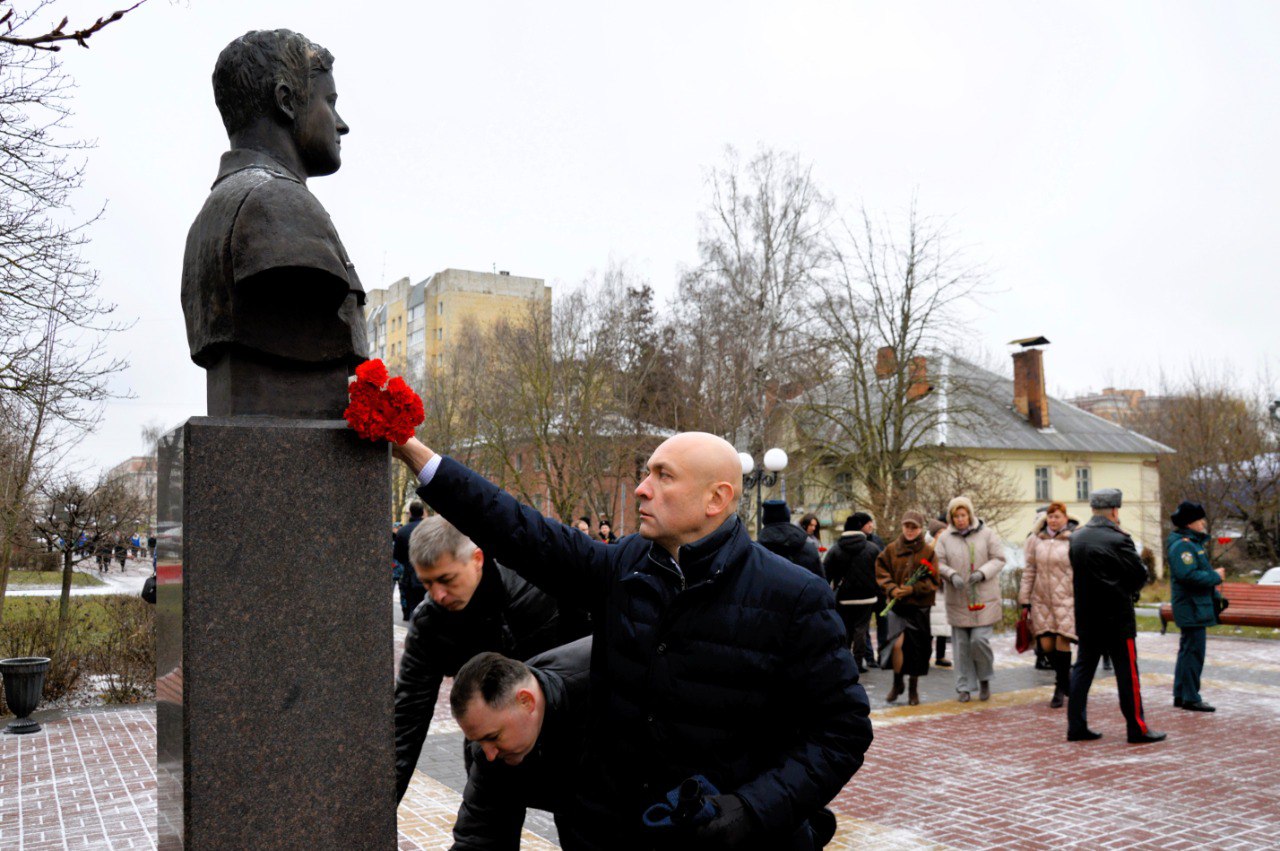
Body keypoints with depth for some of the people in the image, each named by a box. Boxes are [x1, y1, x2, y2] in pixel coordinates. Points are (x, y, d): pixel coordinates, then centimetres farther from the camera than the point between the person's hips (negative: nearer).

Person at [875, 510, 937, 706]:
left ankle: (913, 690, 28)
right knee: (897, 643, -18)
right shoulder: (891, 550, 5)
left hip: (919, 607, 0)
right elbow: (881, 573, 6)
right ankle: (897, 683, 6)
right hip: (897, 606, 0)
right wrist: (892, 589, -12)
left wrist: (912, 589, -17)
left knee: (916, 650, 7)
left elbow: (933, 581, -3)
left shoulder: (928, 552, 0)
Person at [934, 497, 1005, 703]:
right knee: (961, 645, 6)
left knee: (979, 640, -9)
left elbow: (999, 559, 0)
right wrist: (952, 575, -18)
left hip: (984, 598, -2)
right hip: (958, 600, 2)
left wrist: (982, 573, -16)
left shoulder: (987, 534, 0)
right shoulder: (945, 538, 3)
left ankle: (984, 679, 17)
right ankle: (964, 687, 18)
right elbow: (939, 563, 1)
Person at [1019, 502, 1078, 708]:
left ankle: (1061, 688, 10)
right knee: (1046, 643, 1)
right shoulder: (1036, 539, 7)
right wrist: (1025, 600, 9)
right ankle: (1065, 676, 27)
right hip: (1041, 599, 3)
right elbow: (1029, 571, 10)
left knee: (1062, 641, -5)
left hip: (1066, 599, -3)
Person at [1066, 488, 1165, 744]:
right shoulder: (1117, 539, -16)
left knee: (1083, 668, 10)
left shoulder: (1076, 537, 5)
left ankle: (1076, 726, 12)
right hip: (1116, 617, -6)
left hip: (1085, 616, 6)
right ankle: (1137, 729, 10)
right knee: (1127, 672, 3)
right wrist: (1128, 591, 8)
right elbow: (1140, 574, -9)